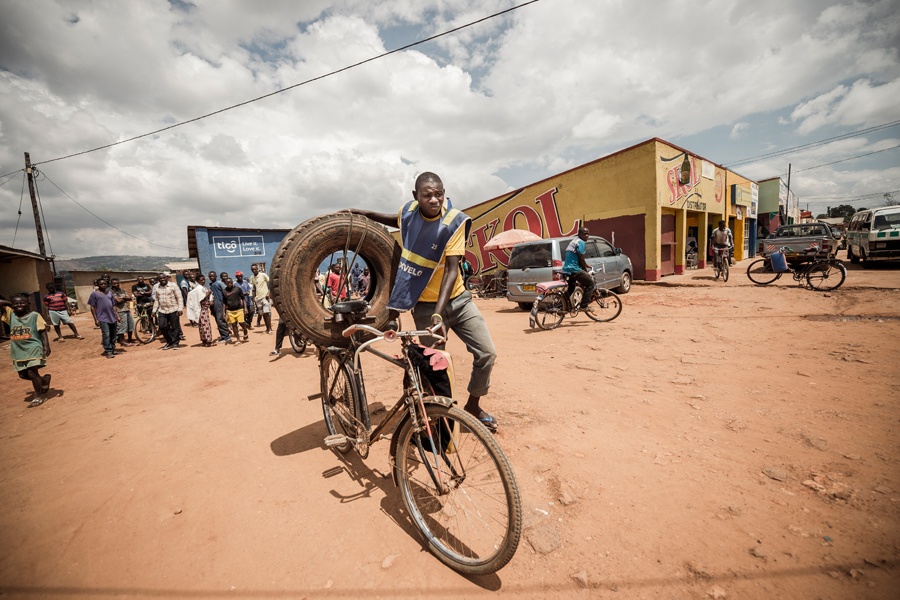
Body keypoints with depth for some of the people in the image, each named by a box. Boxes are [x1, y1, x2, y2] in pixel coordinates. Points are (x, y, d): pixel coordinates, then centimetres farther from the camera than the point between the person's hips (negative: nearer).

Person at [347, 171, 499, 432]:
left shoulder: (454, 222, -15)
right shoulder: (408, 210, -5)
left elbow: (451, 269, -22)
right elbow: (397, 221, 22)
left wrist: (439, 313, -31)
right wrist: (364, 213, 13)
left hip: (457, 299, 0)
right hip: (424, 305, 1)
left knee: (487, 353, -3)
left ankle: (473, 405, 23)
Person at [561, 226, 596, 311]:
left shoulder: (573, 241, 19)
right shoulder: (580, 242, -11)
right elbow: (581, 260, -12)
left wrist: (587, 266, 34)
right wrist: (586, 271, 1)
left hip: (566, 269, 10)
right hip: (574, 269, -10)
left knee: (571, 288, 23)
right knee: (590, 283, 0)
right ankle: (584, 305, -1)